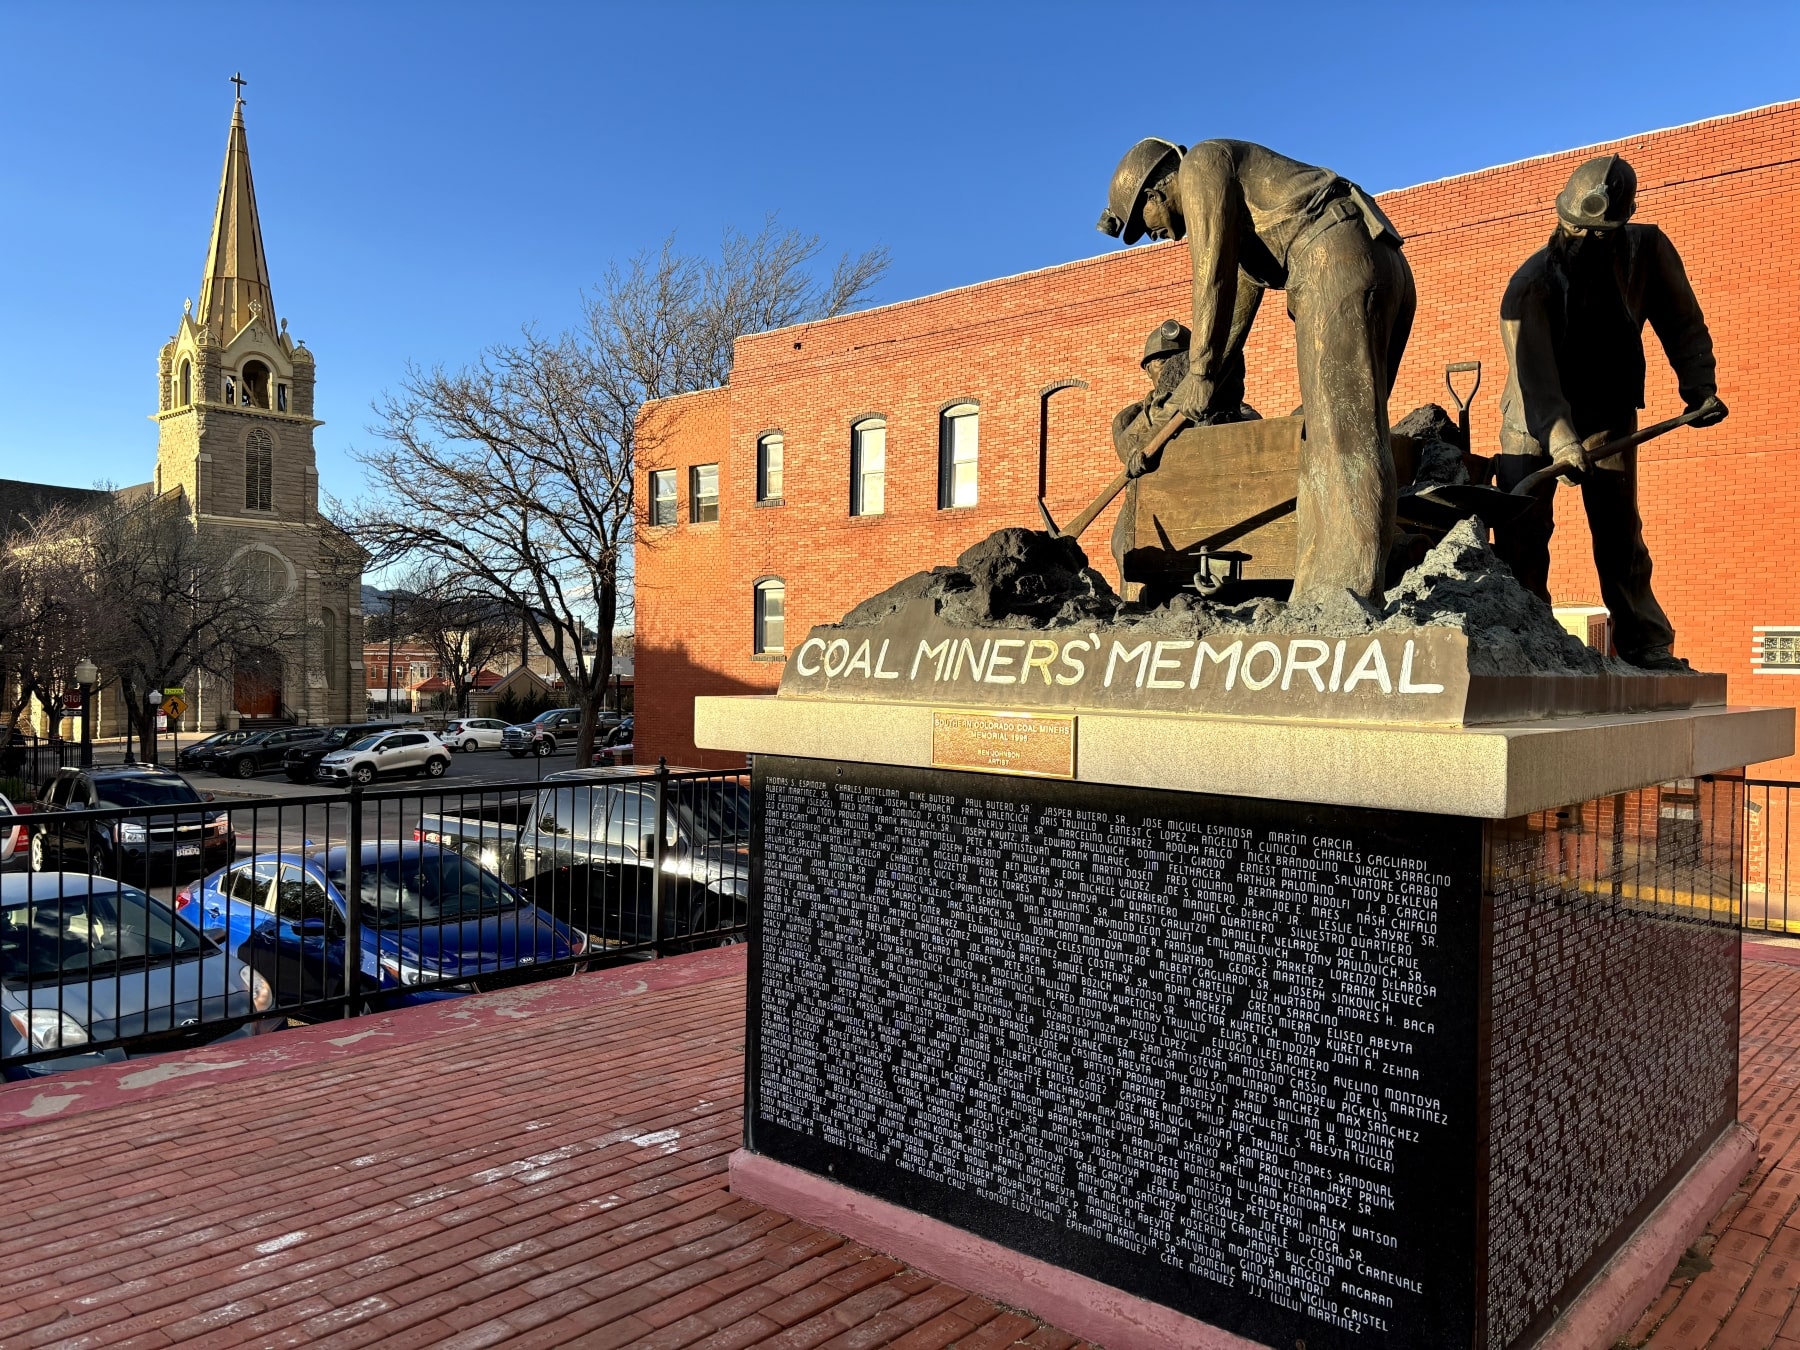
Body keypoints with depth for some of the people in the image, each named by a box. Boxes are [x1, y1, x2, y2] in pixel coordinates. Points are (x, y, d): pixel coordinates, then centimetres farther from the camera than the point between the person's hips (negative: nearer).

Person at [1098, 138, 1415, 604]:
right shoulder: (1237, 211, 33)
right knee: (1342, 430, 3)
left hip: (1340, 260, -10)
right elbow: (1237, 307, 33)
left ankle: (1347, 596, -27)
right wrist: (1214, 396, 33)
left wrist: (1199, 373, -3)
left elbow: (1213, 277, -5)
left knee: (1342, 431, -19)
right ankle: (1317, 599, 0)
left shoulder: (1201, 166, 6)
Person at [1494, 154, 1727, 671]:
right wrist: (1560, 439, -41)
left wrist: (1700, 387, -11)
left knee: (1621, 535, 3)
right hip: (1534, 421, -2)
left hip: (1609, 417, 2)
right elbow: (1532, 368, -29)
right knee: (1519, 536, -10)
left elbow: (1681, 322, 1)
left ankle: (1647, 646, 8)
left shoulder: (1647, 250, -8)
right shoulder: (1530, 282, -19)